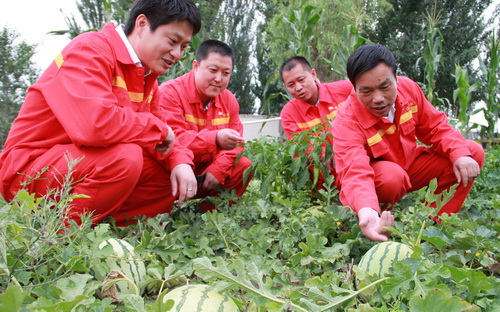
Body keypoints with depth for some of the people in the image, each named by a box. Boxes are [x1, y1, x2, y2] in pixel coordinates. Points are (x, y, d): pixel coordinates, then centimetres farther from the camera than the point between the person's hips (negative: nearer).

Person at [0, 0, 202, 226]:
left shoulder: (147, 75, 9)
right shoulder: (89, 51, -18)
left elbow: (167, 134, 9)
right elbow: (94, 124, -36)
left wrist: (180, 162, -13)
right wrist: (159, 129, -21)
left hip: (91, 165, 9)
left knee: (171, 175, -1)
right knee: (125, 156, -32)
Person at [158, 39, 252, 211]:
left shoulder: (229, 99, 4)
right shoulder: (170, 92, -16)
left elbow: (236, 143, 1)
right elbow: (172, 140, -29)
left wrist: (217, 170, -18)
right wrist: (215, 139, -43)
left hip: (206, 171, 6)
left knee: (244, 165, -9)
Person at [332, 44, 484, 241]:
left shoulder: (408, 88, -15)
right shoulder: (346, 121, -31)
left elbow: (435, 128, -2)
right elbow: (355, 172, -46)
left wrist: (460, 154, -20)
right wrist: (366, 211, -67)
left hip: (410, 165, 6)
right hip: (375, 180, -6)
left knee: (474, 152, -6)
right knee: (391, 175, -39)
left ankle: (435, 224, -10)